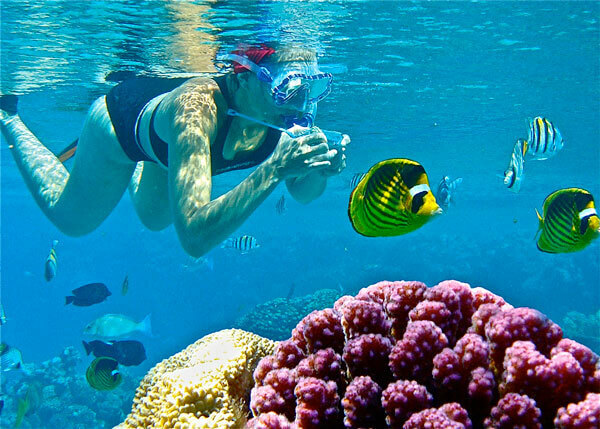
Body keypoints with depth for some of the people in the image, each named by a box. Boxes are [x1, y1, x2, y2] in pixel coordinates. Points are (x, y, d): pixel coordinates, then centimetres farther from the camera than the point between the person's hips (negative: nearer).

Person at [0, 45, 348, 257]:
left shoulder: (290, 112, -33)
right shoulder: (197, 107, -49)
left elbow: (303, 192, -17)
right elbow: (194, 236, -54)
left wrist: (320, 168, -39)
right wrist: (275, 169, -61)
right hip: (126, 118, -5)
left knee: (154, 217, 29)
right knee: (70, 217, 22)